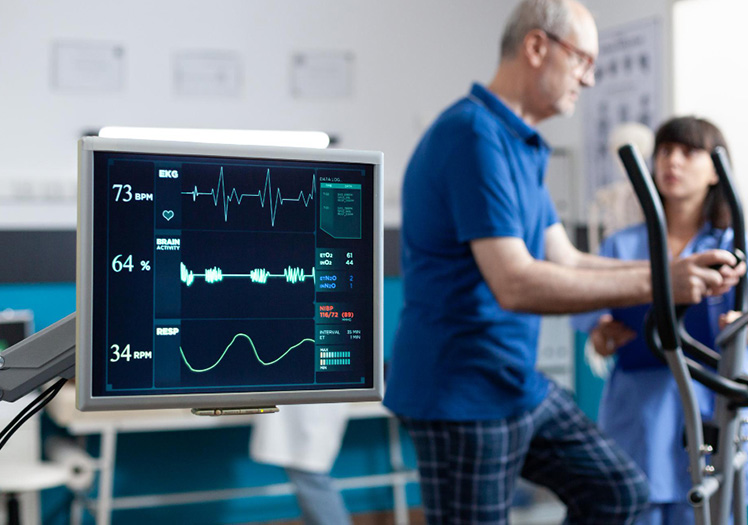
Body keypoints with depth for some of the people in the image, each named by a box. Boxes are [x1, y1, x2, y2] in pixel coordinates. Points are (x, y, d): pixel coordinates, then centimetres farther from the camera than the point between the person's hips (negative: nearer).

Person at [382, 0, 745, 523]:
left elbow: (565, 261, 12)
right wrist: (653, 283, -26)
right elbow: (514, 284, -29)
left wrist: (681, 269, 1)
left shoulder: (521, 145, 14)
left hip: (520, 381, 10)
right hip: (462, 394, -10)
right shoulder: (473, 136, -20)